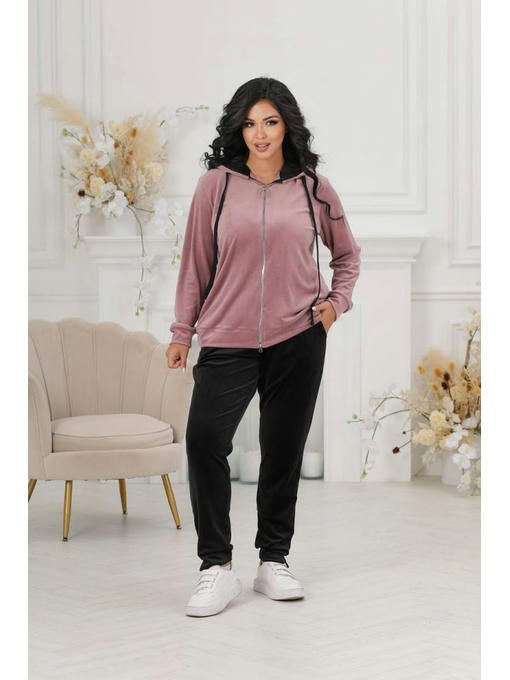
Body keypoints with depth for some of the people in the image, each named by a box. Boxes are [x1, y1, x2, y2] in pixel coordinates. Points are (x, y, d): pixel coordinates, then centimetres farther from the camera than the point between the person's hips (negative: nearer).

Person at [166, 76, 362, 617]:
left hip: (298, 340, 2)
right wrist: (182, 333, 6)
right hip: (227, 339, -1)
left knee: (283, 450, 8)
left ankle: (273, 561, 22)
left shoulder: (313, 188, 6)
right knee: (204, 438, -17)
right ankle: (216, 568, -7)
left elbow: (347, 253, 21)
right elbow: (195, 262, 5)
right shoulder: (215, 185, 1)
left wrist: (337, 301, 7)